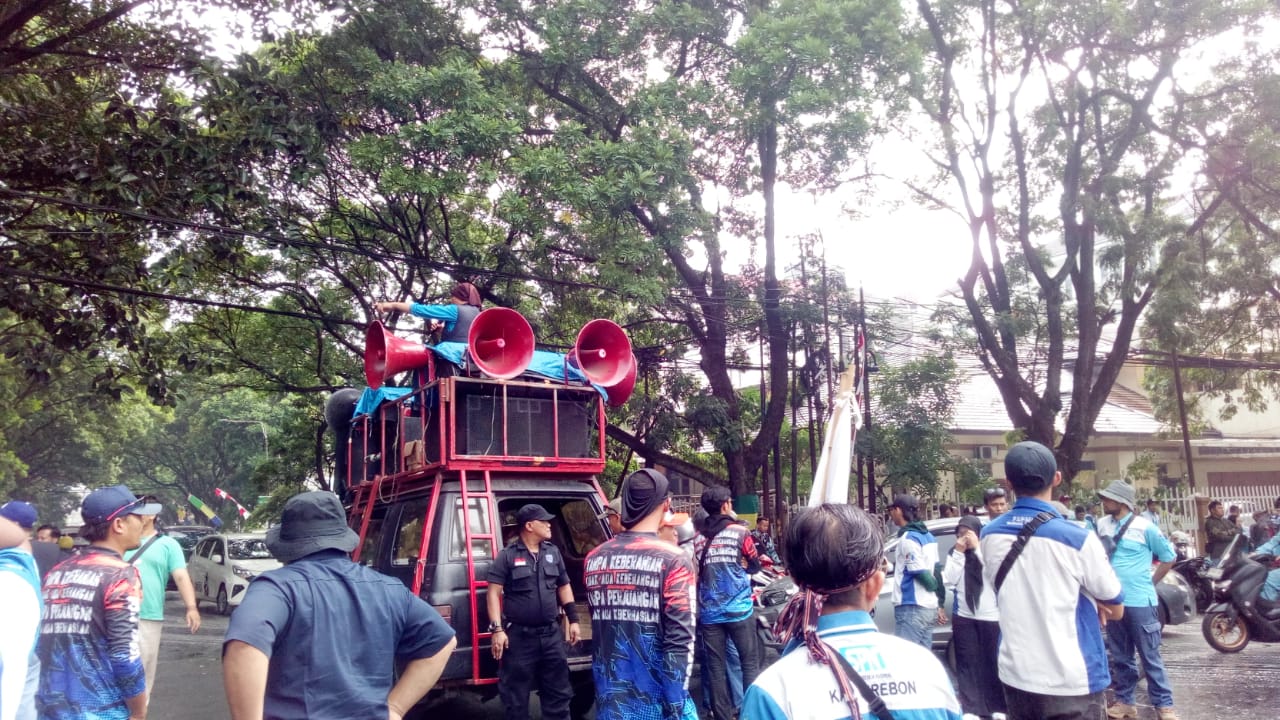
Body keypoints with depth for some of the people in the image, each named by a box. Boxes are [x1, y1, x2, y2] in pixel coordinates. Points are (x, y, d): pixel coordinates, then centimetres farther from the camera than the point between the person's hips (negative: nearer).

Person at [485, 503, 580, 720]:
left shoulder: (553, 552, 9)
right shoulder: (507, 555, -6)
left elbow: (564, 587, 17)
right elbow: (494, 592, -8)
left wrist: (573, 620, 12)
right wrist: (497, 629, -16)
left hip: (551, 633, 4)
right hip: (519, 635, -4)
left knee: (558, 691, 11)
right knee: (515, 696, 4)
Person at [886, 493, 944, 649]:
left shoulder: (908, 538, -13)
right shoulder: (928, 536, 14)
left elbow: (920, 573, -16)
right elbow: (936, 570, 16)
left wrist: (934, 587, 4)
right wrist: (939, 603, 17)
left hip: (912, 608, -9)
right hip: (929, 607, 9)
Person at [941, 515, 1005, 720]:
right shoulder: (954, 553, 6)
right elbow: (949, 580, -5)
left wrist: (977, 548, -17)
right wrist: (958, 552, -10)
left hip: (990, 616, -2)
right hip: (963, 616, 2)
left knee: (992, 661, 5)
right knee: (968, 662, 1)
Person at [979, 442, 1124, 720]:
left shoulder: (990, 535, -1)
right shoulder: (1079, 539, -15)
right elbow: (1116, 610, -2)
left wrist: (1085, 603, 4)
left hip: (1016, 675, 4)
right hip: (1071, 681, -4)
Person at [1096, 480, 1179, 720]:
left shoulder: (1144, 526, -9)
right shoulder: (1101, 524, 4)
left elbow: (1168, 557, 0)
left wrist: (1149, 582, 3)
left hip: (1140, 601, -5)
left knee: (1150, 657, 2)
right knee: (1121, 657, 12)